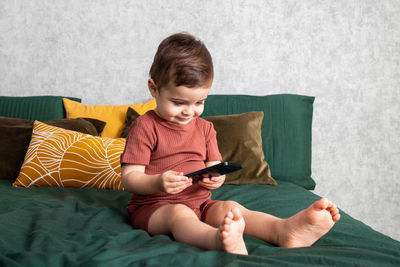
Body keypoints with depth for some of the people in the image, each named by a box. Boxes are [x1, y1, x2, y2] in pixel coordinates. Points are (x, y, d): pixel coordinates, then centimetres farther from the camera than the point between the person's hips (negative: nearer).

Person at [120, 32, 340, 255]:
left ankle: (284, 229, -50)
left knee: (229, 208, -22)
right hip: (154, 207, -5)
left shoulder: (205, 128, 14)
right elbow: (129, 178, -9)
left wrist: (216, 178, -12)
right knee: (179, 214, -36)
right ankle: (219, 240, -70)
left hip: (200, 205, 5)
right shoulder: (145, 127, -5)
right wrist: (158, 183, -31)